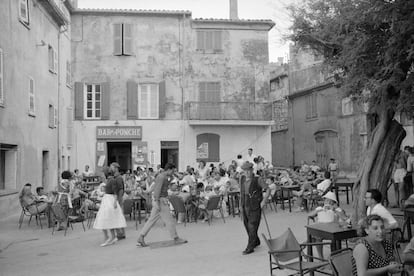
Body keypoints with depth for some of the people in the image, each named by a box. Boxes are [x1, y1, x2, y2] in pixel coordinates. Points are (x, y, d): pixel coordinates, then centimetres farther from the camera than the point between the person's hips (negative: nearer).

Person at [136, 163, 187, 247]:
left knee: (152, 220, 9)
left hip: (159, 201, 10)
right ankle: (176, 238, 10)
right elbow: (157, 190, -22)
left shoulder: (163, 177, 17)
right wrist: (157, 203, -26)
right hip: (160, 200, -10)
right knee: (169, 220, 0)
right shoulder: (161, 177, -15)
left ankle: (141, 238, 8)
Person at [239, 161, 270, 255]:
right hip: (245, 207, 6)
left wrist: (263, 201, -14)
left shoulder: (258, 180, -14)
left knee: (252, 226, -5)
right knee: (247, 225, 14)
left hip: (255, 207, -6)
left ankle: (250, 247, 3)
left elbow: (268, 189, -9)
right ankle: (256, 241, 36)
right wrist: (241, 203, 18)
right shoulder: (242, 179, 3)